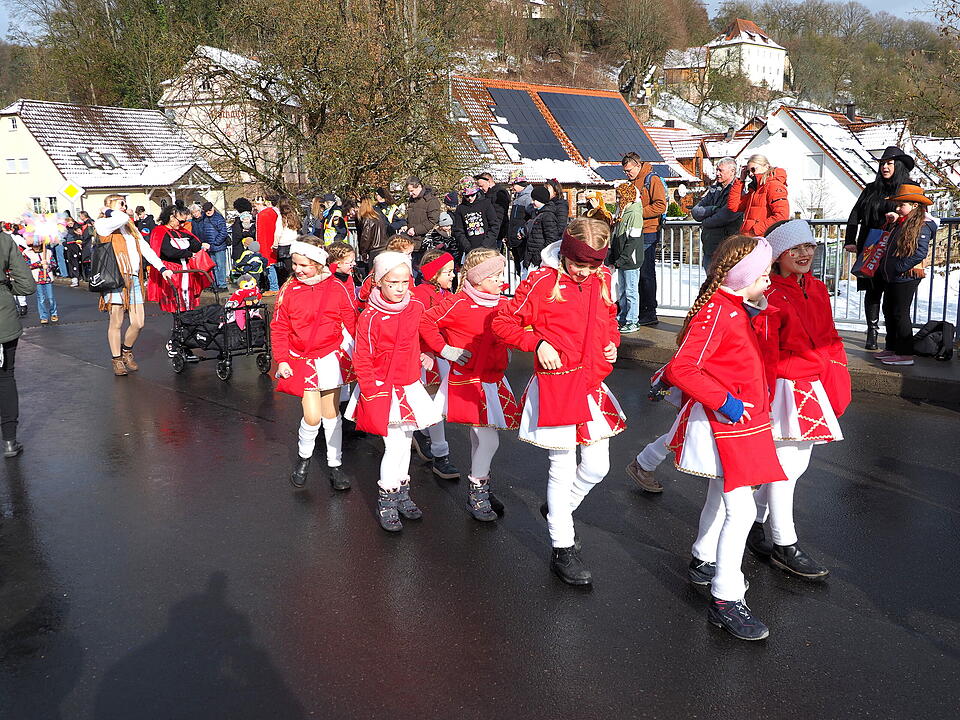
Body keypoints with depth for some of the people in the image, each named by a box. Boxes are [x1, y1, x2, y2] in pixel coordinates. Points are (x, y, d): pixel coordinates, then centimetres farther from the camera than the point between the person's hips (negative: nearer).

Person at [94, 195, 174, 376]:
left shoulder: (130, 226, 25)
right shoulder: (101, 223, 2)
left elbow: (145, 248, 17)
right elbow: (122, 219, -18)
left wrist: (161, 268, 7)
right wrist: (109, 211, 2)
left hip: (133, 279, 6)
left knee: (138, 323, 2)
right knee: (116, 322, -1)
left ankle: (127, 351, 26)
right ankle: (117, 359, 12)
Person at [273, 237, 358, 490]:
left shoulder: (335, 288, -5)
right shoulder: (288, 291, -4)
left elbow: (351, 322, 2)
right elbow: (279, 328, 2)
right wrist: (282, 360, -4)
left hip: (331, 356, 1)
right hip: (301, 359, 0)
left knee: (331, 413, 9)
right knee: (312, 416, -7)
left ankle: (335, 464, 24)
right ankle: (303, 458, 22)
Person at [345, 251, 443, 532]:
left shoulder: (416, 309, -1)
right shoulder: (370, 318, -15)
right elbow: (362, 361, -12)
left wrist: (422, 356, 8)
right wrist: (372, 396, -15)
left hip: (410, 388, 6)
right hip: (383, 390, -6)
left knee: (405, 442, 15)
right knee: (395, 445, -8)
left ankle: (402, 495, 30)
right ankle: (386, 503, 7)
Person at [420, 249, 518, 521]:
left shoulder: (504, 304, 6)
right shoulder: (458, 304, -15)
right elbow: (426, 322, -12)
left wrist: (505, 351, 12)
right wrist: (444, 349, -13)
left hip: (494, 380, 6)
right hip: (467, 381, -6)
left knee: (480, 439, 15)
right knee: (488, 440, -6)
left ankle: (480, 490, 29)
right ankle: (477, 493, 11)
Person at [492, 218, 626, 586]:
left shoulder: (602, 280, 6)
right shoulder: (542, 282, -11)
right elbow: (503, 322, -6)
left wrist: (612, 343, 7)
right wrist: (538, 343, -17)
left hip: (592, 383, 6)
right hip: (556, 386, -6)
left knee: (597, 466, 10)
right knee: (563, 467, 2)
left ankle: (559, 510, 39)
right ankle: (562, 549, 18)